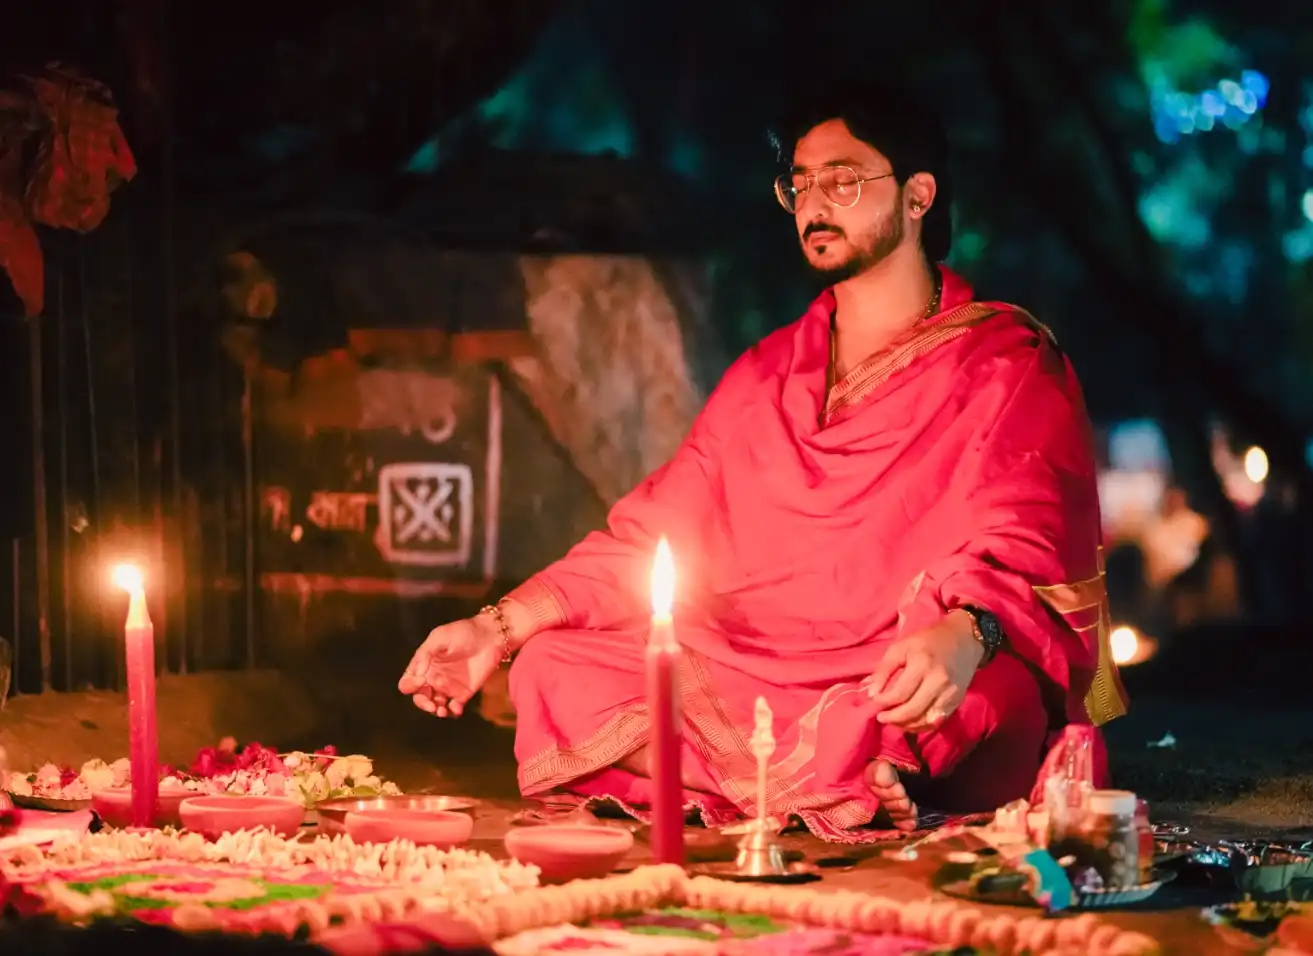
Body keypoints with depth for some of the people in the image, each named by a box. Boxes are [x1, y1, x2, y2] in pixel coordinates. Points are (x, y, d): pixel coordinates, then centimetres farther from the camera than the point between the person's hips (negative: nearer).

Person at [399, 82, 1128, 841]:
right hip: (759, 683, 6)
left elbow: (1019, 548, -14)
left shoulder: (1008, 364, 2)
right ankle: (824, 791, -26)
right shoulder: (766, 376, 20)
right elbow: (648, 539, 17)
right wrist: (501, 627, 4)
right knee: (555, 670, -14)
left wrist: (962, 637, -37)